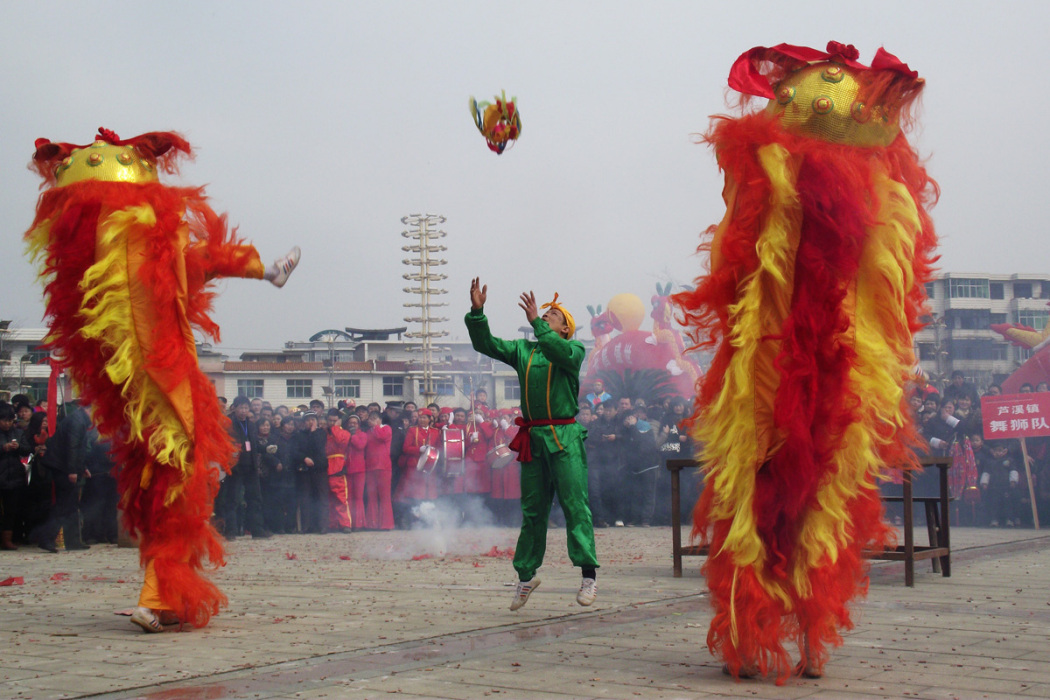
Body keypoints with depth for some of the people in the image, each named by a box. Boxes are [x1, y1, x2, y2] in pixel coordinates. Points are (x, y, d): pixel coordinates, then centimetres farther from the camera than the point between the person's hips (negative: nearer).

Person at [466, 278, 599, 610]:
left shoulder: (574, 349, 4)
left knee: (575, 505, -8)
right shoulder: (523, 350, 16)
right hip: (533, 438, 4)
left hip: (565, 437, -4)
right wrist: (477, 312, -3)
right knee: (532, 509, 10)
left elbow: (561, 353, -20)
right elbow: (486, 344, 11)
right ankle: (526, 575, 20)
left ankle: (589, 574, -4)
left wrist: (536, 321, -21)